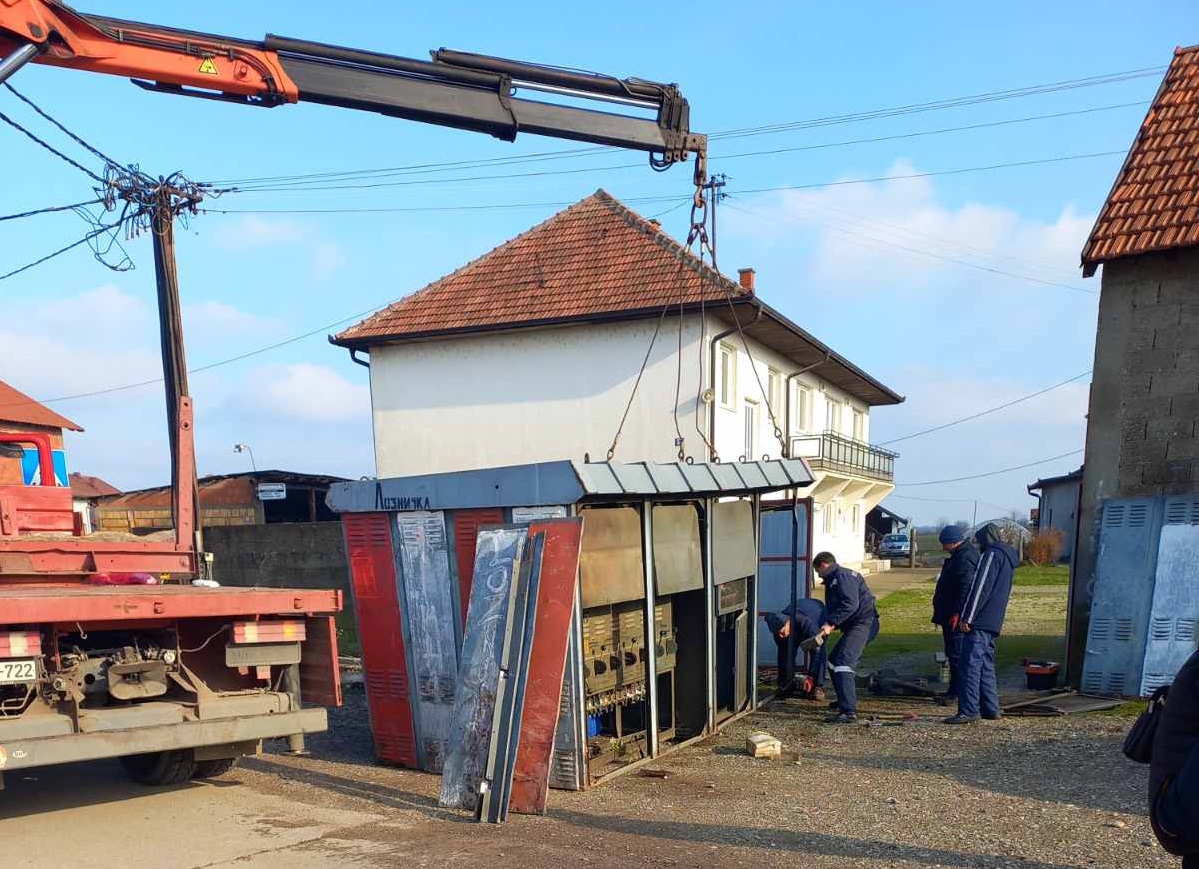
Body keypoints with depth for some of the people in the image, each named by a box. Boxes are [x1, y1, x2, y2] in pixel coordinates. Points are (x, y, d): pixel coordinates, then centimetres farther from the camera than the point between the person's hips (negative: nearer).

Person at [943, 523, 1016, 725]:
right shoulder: (1008, 558, 22)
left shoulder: (992, 555, -8)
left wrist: (967, 617, -17)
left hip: (980, 622, -10)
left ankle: (969, 710, -16)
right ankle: (991, 709, 17)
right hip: (993, 623, 10)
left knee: (970, 664, -12)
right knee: (986, 665, 15)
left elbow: (980, 587, -16)